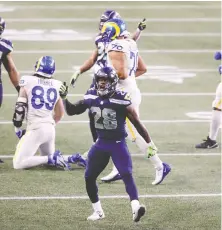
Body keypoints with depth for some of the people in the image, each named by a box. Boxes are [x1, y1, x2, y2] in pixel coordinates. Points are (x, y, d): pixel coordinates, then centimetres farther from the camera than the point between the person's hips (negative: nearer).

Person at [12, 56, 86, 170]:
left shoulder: (28, 81, -6)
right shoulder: (57, 85, 7)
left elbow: (20, 107, -5)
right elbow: (59, 114, 17)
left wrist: (17, 127, 7)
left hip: (36, 129, -6)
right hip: (50, 129, 6)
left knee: (18, 164, -6)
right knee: (49, 159, 27)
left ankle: (52, 159, -18)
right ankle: (72, 159, 3)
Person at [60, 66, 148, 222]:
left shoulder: (121, 100, -18)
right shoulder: (92, 97, -3)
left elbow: (136, 122, -11)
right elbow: (72, 111, 8)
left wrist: (149, 142, -5)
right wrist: (64, 97, -10)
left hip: (118, 143, -6)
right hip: (101, 143, 6)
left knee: (127, 175, -22)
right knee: (89, 177, 6)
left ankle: (136, 208, -34)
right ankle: (98, 211, 21)